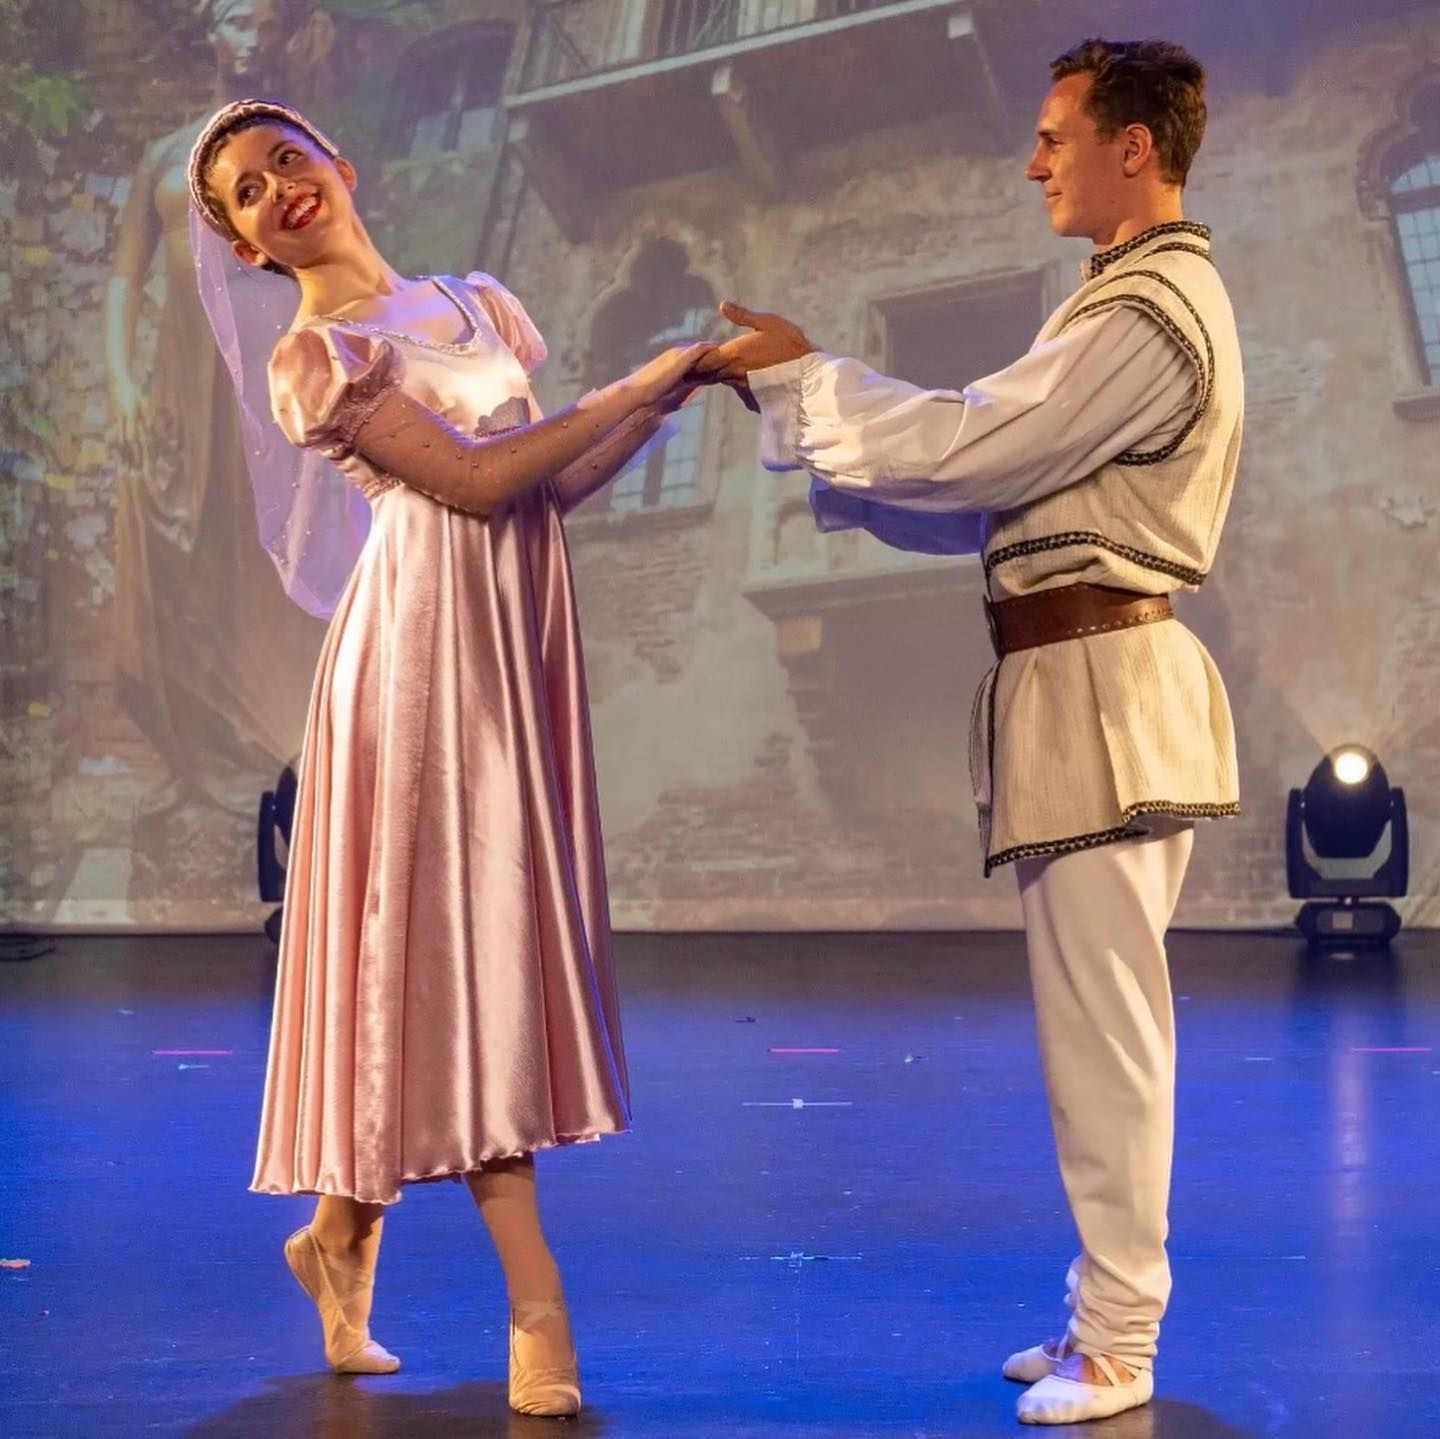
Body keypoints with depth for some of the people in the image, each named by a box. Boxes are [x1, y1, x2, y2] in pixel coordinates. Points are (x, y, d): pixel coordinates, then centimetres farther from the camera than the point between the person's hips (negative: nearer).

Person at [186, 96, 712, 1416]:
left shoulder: (478, 306, 16)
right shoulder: (316, 355, -5)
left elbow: (554, 486, 12)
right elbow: (476, 481, -14)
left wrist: (677, 392, 4)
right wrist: (643, 380, -13)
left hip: (519, 633, 7)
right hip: (430, 641, -7)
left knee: (495, 934, 8)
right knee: (463, 939, -7)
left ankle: (342, 1232, 23)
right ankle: (539, 1307, -4)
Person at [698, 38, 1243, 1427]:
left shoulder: (1151, 314, -15)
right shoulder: (1137, 299, 20)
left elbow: (966, 449, -18)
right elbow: (999, 492, 18)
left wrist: (796, 376, -9)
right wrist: (822, 458, 9)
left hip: (1098, 685, -11)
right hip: (1084, 683, 11)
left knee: (1101, 1020, -4)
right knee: (1099, 1018, 14)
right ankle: (1109, 1312, 24)